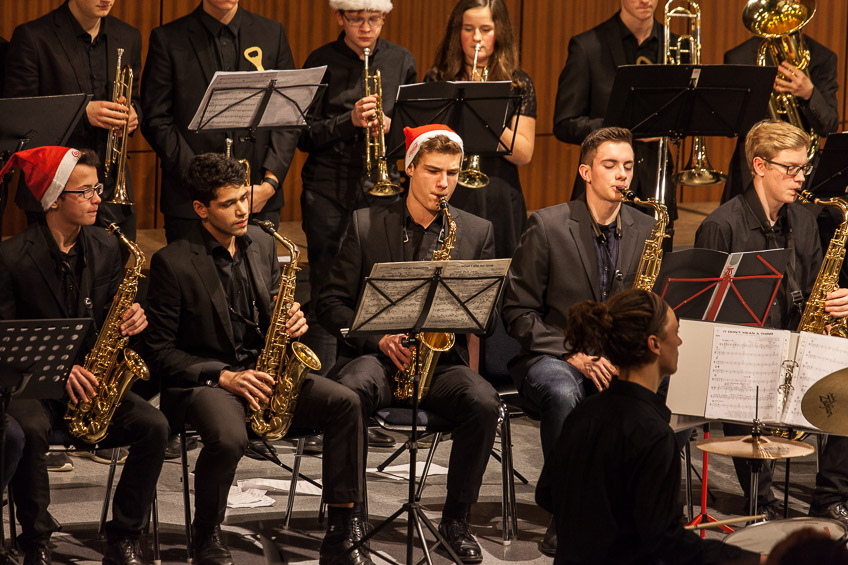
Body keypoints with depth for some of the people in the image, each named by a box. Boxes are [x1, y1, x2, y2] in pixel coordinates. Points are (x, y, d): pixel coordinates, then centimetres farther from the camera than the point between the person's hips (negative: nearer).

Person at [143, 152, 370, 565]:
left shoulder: (261, 244, 9)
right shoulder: (172, 263, -9)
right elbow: (161, 350, -8)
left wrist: (293, 321, -4)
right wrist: (222, 376, -20)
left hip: (263, 372, 6)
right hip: (201, 380, -6)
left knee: (345, 403, -17)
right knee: (229, 437, -38)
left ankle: (341, 532, -13)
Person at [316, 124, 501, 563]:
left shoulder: (477, 233, 11)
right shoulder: (365, 224, 7)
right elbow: (332, 304, 4)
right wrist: (379, 337, -12)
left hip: (440, 358, 1)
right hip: (374, 355, -1)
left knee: (483, 402, -30)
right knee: (349, 393, -36)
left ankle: (456, 519, -12)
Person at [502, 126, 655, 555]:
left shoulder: (645, 229, 8)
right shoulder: (547, 225, -4)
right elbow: (517, 311, -4)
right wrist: (573, 354, -16)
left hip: (619, 361, 3)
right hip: (552, 356, -3)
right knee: (563, 394, -38)